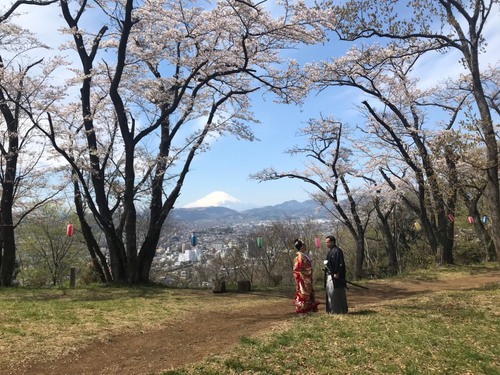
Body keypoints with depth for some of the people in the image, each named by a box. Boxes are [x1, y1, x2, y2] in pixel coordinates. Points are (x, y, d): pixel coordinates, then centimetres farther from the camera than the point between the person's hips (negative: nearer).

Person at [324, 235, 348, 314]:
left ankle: (338, 310, 4)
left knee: (337, 293, -3)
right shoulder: (330, 251, 16)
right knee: (330, 293, 12)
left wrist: (336, 273, -23)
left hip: (335, 276, -10)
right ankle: (332, 310, 19)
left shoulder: (337, 251, -14)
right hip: (329, 275, 10)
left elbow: (339, 263, -20)